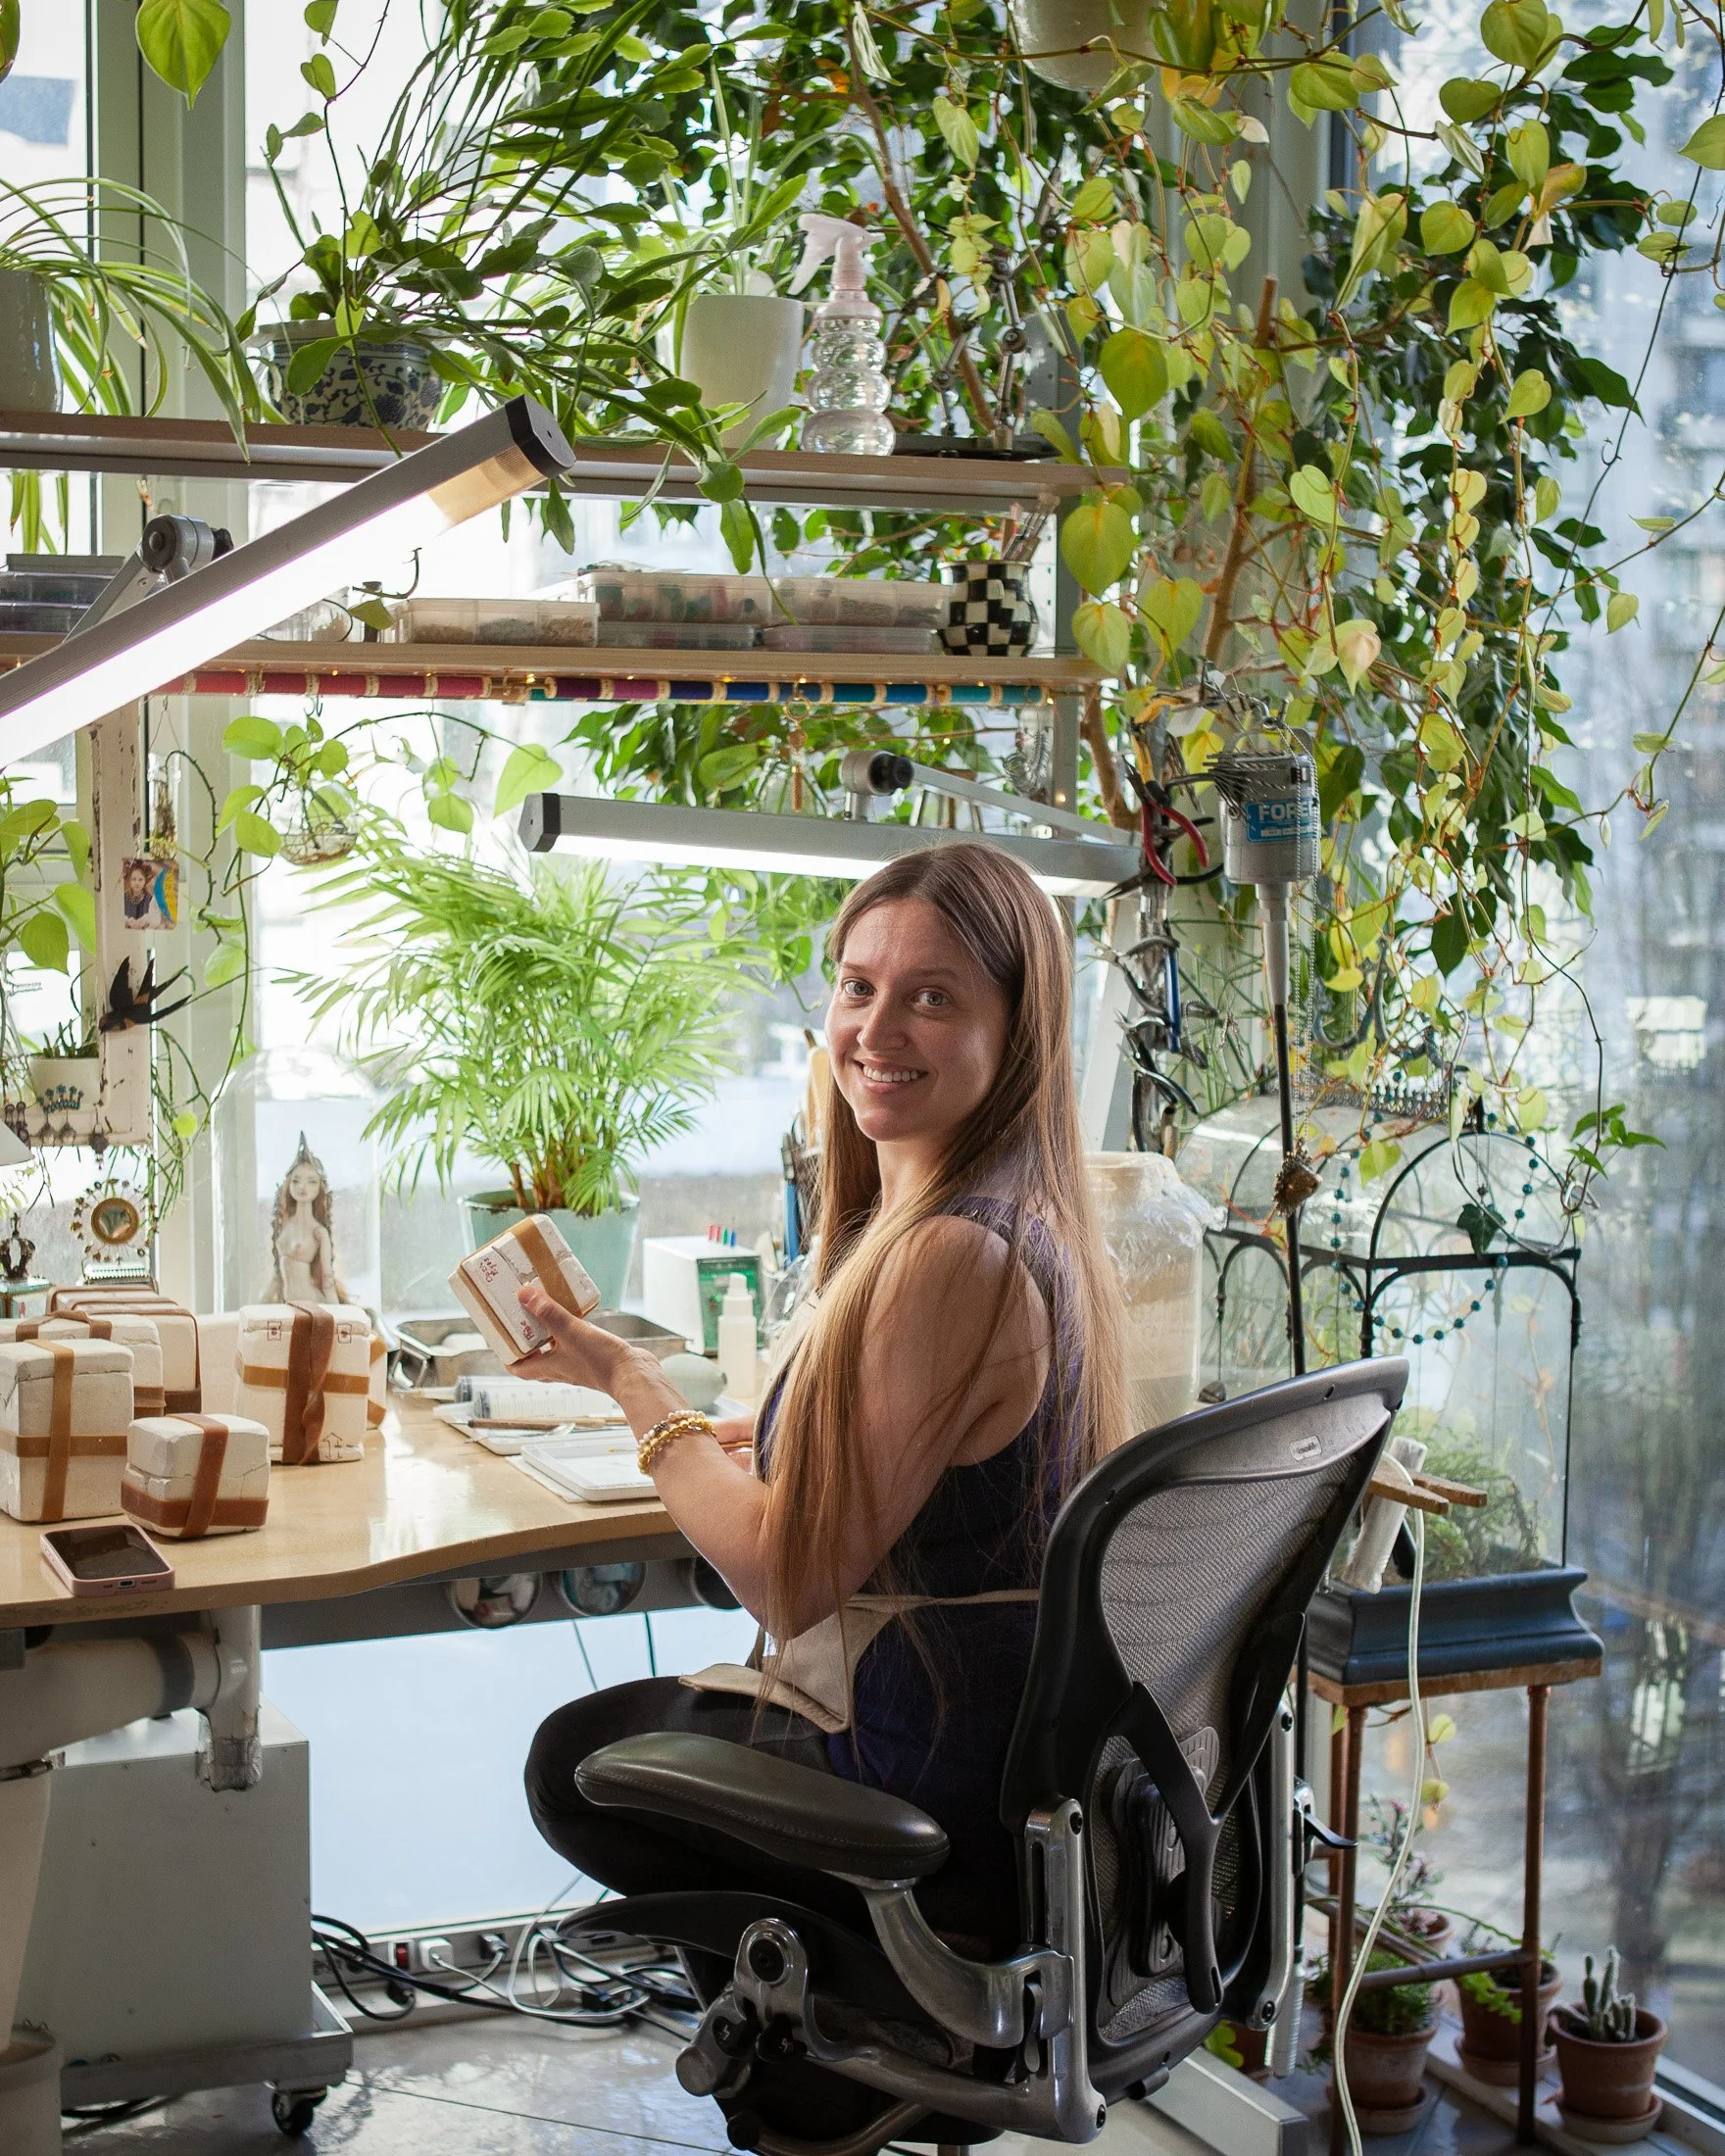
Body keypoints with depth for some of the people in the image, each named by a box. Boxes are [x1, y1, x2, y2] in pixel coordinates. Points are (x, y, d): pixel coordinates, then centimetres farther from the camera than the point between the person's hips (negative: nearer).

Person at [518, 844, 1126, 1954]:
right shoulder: (1028, 1223, 3)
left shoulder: (951, 1258, -27)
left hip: (950, 1803, -9)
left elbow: (791, 1580, -21)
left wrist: (628, 1378, -10)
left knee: (576, 1758, 18)